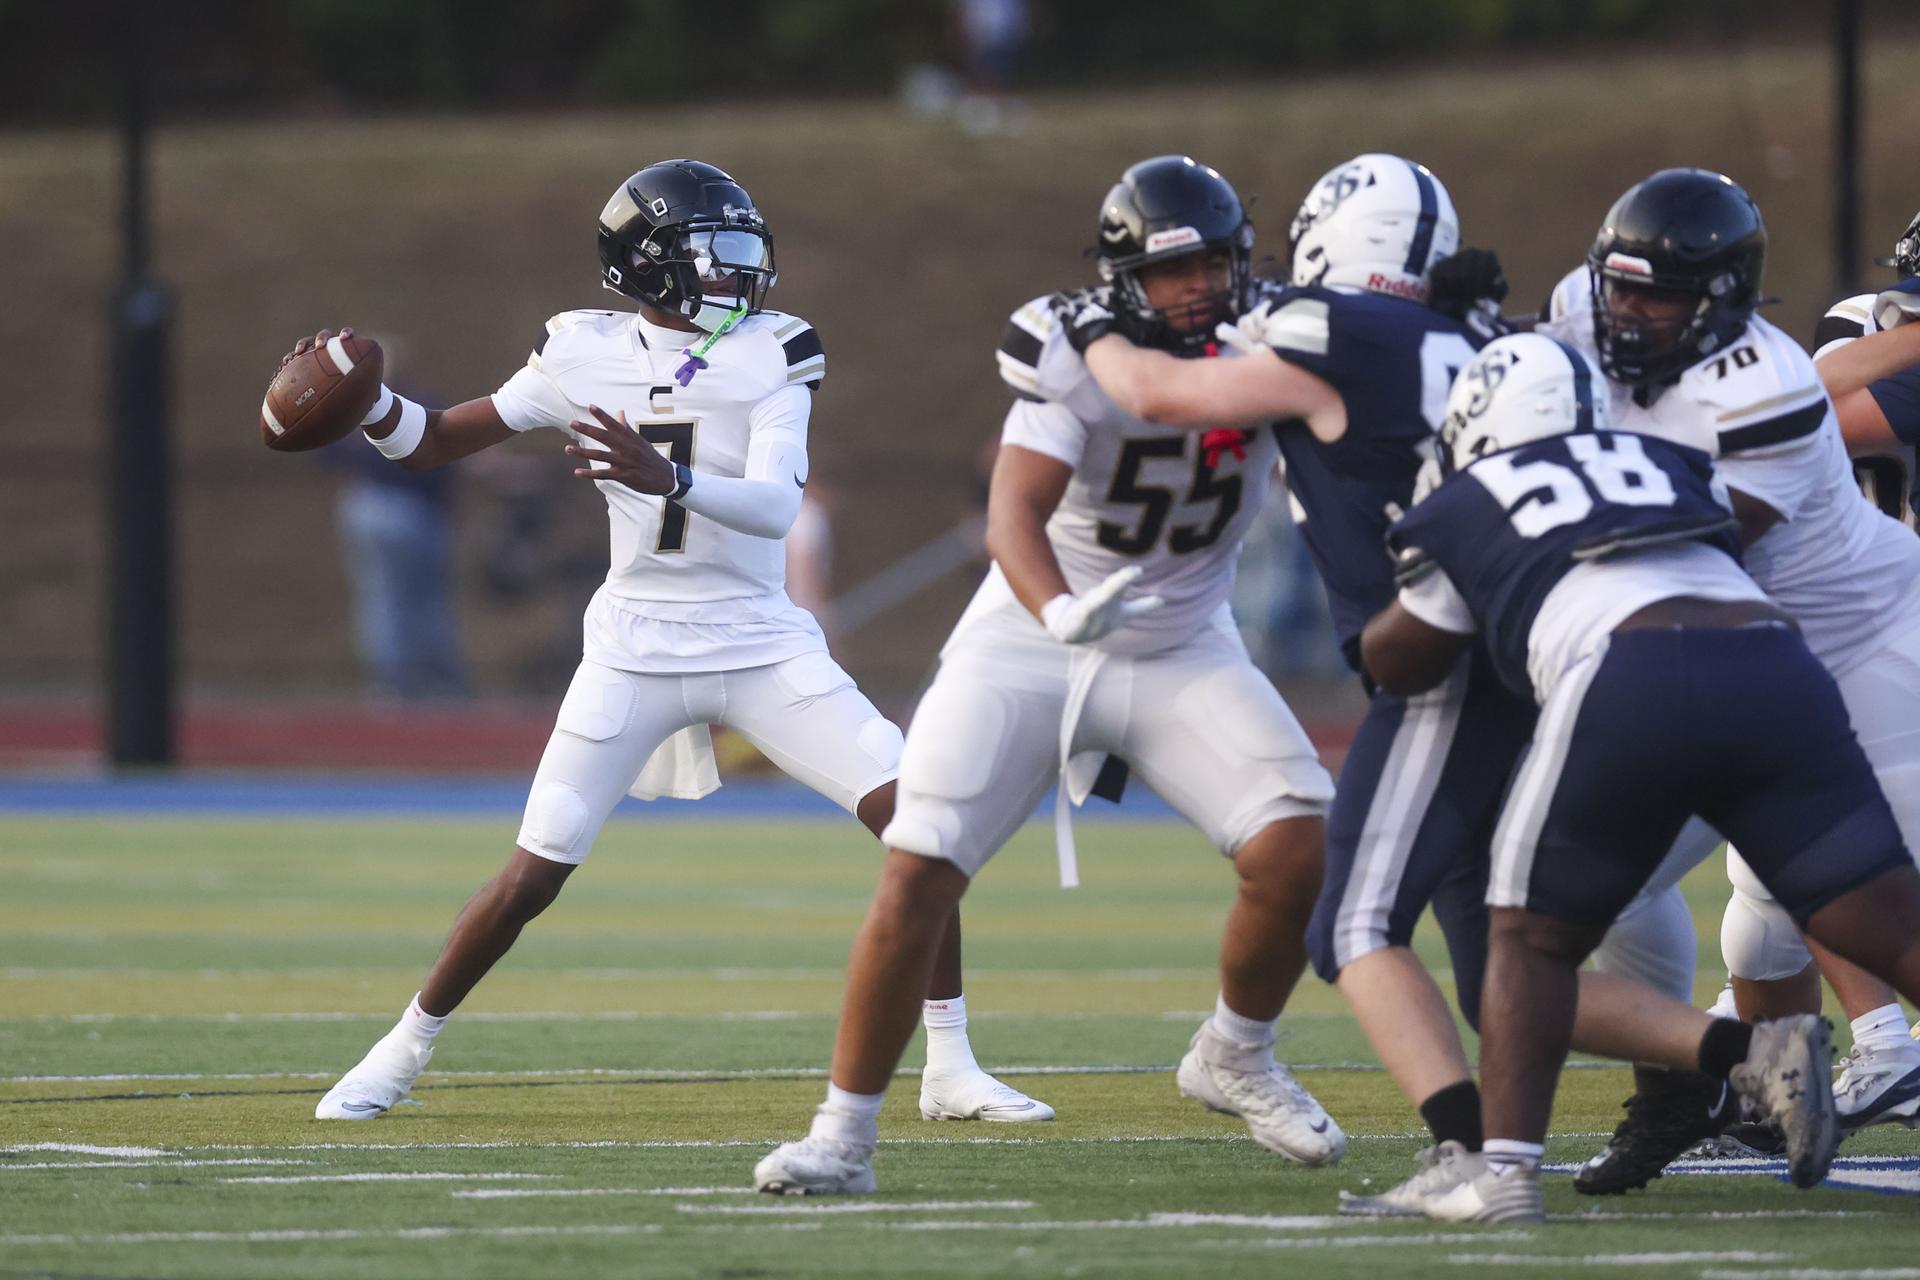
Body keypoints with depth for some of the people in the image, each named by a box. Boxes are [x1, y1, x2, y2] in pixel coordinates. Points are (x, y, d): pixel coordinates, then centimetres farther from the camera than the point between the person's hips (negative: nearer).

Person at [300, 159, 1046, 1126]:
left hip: (763, 647, 0)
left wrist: (668, 479, -36)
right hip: (636, 649, 0)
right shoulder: (586, 355, -2)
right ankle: (400, 1054, 19)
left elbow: (777, 503, -19)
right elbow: (433, 443, 7)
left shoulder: (774, 354, -4)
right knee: (532, 878, -2)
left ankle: (950, 1069, -3)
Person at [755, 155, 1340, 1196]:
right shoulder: (1079, 357, -21)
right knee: (916, 878, -12)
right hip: (1028, 642, -3)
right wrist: (1060, 612, -51)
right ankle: (842, 1135, 2)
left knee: (1297, 850, -15)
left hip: (1180, 651, 3)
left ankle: (1235, 1058, 14)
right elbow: (1015, 515, -31)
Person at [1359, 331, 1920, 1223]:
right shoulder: (1670, 468, 31)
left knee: (1534, 938, 16)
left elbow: (1399, 666, 37)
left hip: (1627, 678, -3)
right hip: (1777, 670, 3)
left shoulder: (1466, 510, 24)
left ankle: (1506, 1168, 4)